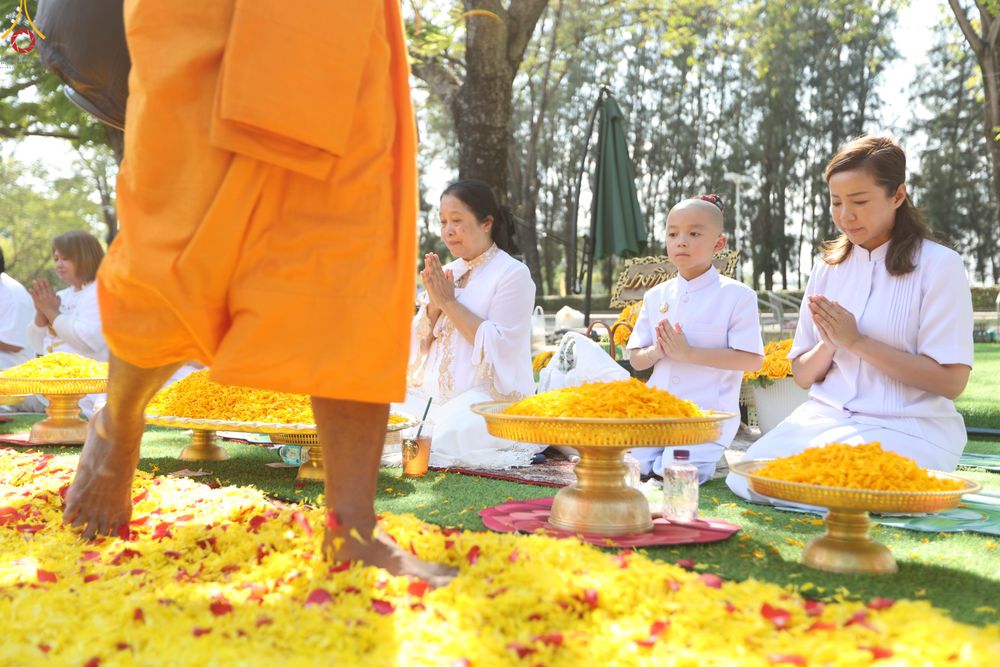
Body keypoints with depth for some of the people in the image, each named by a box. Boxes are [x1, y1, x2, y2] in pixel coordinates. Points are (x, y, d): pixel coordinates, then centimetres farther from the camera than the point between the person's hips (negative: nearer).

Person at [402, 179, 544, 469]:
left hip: (490, 395, -6)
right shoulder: (445, 273, 16)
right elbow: (419, 343, 13)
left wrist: (449, 302, -12)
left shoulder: (513, 274, -5)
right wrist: (433, 305, -7)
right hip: (436, 393, 6)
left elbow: (499, 346, -15)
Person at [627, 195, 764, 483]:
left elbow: (752, 359, -14)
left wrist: (688, 352, -20)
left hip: (708, 414, -4)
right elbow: (636, 360, 11)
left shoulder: (736, 296, -7)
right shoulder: (655, 296, 8)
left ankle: (705, 456, 8)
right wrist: (657, 351, -14)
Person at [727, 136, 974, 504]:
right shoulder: (828, 267, 11)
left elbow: (951, 380, -12)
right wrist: (828, 344, -10)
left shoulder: (939, 265, -5)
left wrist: (856, 340, -14)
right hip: (825, 415, 5)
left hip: (908, 428, -5)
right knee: (747, 480, -19)